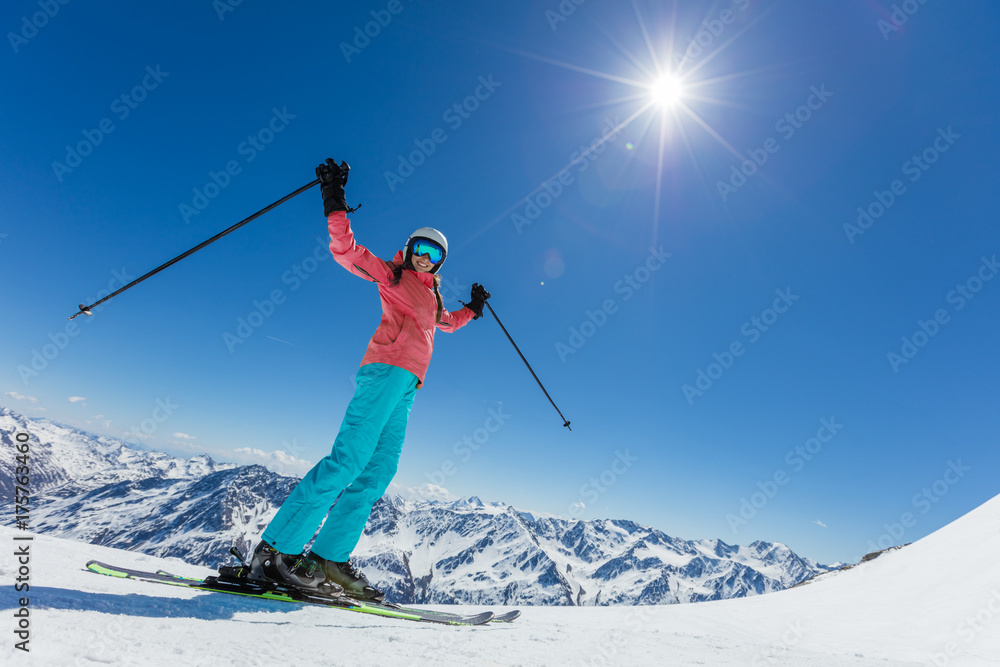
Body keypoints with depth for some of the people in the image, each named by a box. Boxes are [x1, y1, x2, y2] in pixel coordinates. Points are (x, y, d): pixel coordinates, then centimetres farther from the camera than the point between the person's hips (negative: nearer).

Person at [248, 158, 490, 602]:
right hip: (387, 369, -8)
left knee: (378, 471, -2)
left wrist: (473, 310, 49)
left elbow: (448, 323, 51)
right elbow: (346, 251, -1)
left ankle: (330, 558, -3)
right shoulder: (392, 274, 12)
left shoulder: (431, 296, 31)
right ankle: (275, 550, -17)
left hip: (405, 385, 8)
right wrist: (335, 203, -10)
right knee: (350, 457, -20)